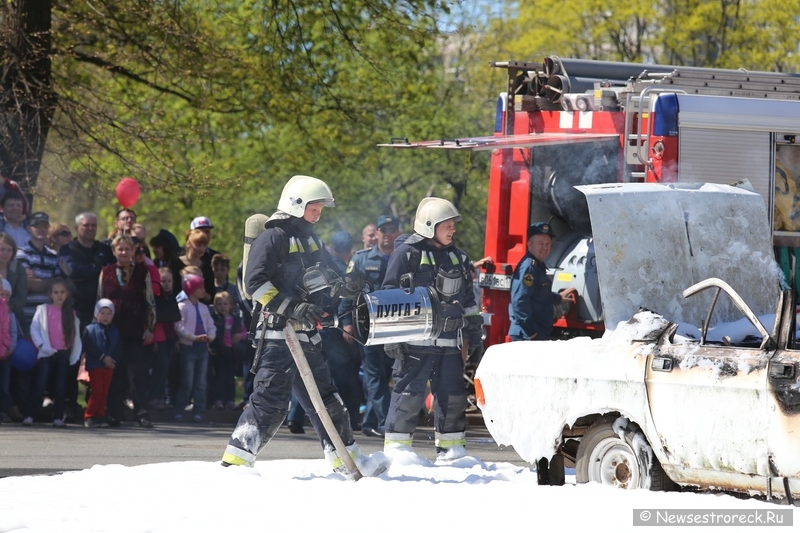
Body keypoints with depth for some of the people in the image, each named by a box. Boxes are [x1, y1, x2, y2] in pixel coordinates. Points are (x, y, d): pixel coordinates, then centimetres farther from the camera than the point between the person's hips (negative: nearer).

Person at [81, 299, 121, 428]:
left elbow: (118, 348, 5)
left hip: (109, 365, 5)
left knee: (104, 393, 6)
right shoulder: (90, 329, -2)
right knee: (97, 392, -9)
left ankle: (100, 417, 10)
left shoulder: (114, 331, 11)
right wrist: (103, 357, -15)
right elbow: (87, 347, -12)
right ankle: (89, 416, -2)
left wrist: (113, 359, -13)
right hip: (94, 365, -5)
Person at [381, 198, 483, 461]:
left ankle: (451, 447, 17)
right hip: (416, 339, -6)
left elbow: (468, 299, 24)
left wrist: (474, 332, 21)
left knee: (452, 394, 8)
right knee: (409, 393, -8)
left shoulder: (458, 258, 16)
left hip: (449, 340, 6)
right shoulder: (408, 254, -5)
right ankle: (397, 447, -3)